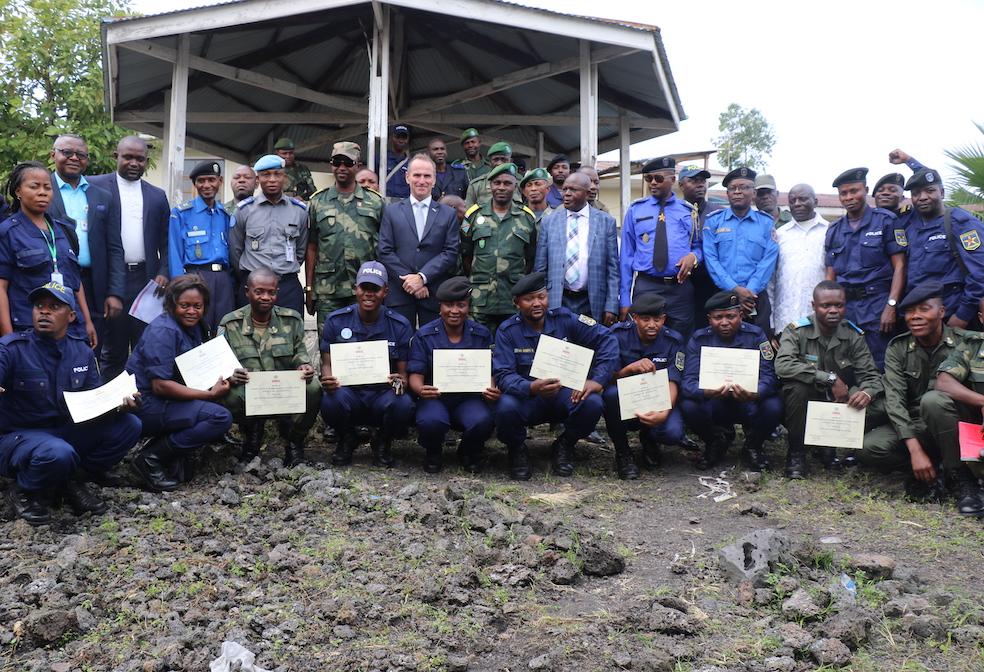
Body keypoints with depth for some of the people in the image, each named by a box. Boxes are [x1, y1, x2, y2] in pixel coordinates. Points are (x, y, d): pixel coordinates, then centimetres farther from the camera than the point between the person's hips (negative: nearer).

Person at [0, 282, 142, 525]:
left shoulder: (82, 351, 3)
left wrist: (118, 401, -15)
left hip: (67, 432, 5)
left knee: (128, 425, -14)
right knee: (58, 453, -39)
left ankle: (74, 482, 3)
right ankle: (25, 493, -3)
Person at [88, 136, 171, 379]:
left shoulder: (157, 196, 12)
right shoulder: (95, 186, 2)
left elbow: (166, 243, 13)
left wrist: (163, 273, -1)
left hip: (146, 280, 3)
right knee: (112, 352, 6)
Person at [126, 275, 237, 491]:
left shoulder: (194, 327, 11)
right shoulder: (163, 331, -17)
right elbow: (160, 385, -24)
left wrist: (226, 379, -6)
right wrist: (210, 394, -24)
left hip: (169, 400, 9)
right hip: (146, 406, -9)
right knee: (221, 418, -22)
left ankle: (176, 457, 1)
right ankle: (150, 459, -13)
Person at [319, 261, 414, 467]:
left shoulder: (400, 325, -1)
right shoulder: (336, 321, 0)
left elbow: (404, 372, 0)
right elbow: (327, 363, 2)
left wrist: (400, 382, -26)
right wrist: (327, 379, -23)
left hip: (383, 395, 0)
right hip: (348, 391, 0)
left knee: (403, 404, -34)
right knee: (331, 402, -35)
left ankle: (383, 443, 4)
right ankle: (347, 440, 4)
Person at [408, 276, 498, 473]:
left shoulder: (482, 335, 5)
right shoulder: (424, 335, 1)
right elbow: (415, 374, -4)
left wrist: (492, 390, -22)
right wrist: (420, 389, -28)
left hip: (469, 398, 1)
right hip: (434, 397, -1)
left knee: (482, 421, -32)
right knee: (430, 421, -36)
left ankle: (470, 453, 6)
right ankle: (432, 454, 4)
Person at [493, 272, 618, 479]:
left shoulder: (565, 320, -3)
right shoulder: (507, 331, -6)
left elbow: (606, 340, -6)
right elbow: (503, 375, -16)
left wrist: (597, 380, -19)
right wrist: (532, 388, -37)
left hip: (566, 394, 2)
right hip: (527, 397, -1)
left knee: (592, 403, -30)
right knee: (506, 408, -35)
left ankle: (565, 446, 3)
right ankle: (517, 450, 1)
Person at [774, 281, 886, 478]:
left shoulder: (854, 335, -2)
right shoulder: (796, 331, -13)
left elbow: (870, 375, -5)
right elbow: (782, 365, -31)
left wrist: (867, 393, -31)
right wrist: (830, 378, -33)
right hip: (806, 405, -3)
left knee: (879, 408, -21)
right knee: (796, 385, -35)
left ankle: (829, 445, 5)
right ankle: (796, 452, -13)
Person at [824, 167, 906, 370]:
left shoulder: (885, 221, 1)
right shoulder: (834, 230, 15)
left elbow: (899, 266, -4)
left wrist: (891, 306, -13)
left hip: (877, 305, -4)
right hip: (844, 306, 4)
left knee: (879, 368, -4)